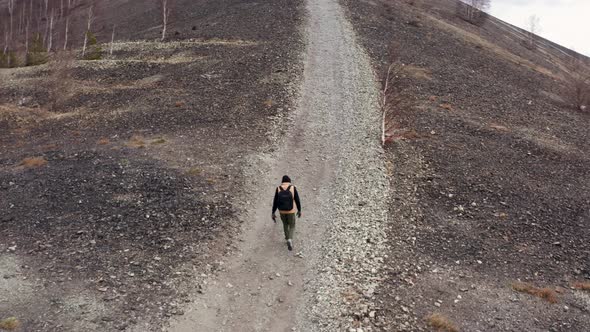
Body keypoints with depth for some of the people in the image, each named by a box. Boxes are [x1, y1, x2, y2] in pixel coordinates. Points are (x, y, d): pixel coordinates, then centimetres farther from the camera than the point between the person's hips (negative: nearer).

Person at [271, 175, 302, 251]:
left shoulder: (278, 189, -8)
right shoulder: (293, 188, -13)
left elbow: (275, 202, -6)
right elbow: (297, 200, -8)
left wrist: (273, 213, 0)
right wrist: (299, 210, 6)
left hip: (281, 211, 2)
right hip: (290, 211, -2)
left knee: (285, 223, 29)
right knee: (292, 227, 14)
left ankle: (288, 238, 39)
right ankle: (289, 240, -11)